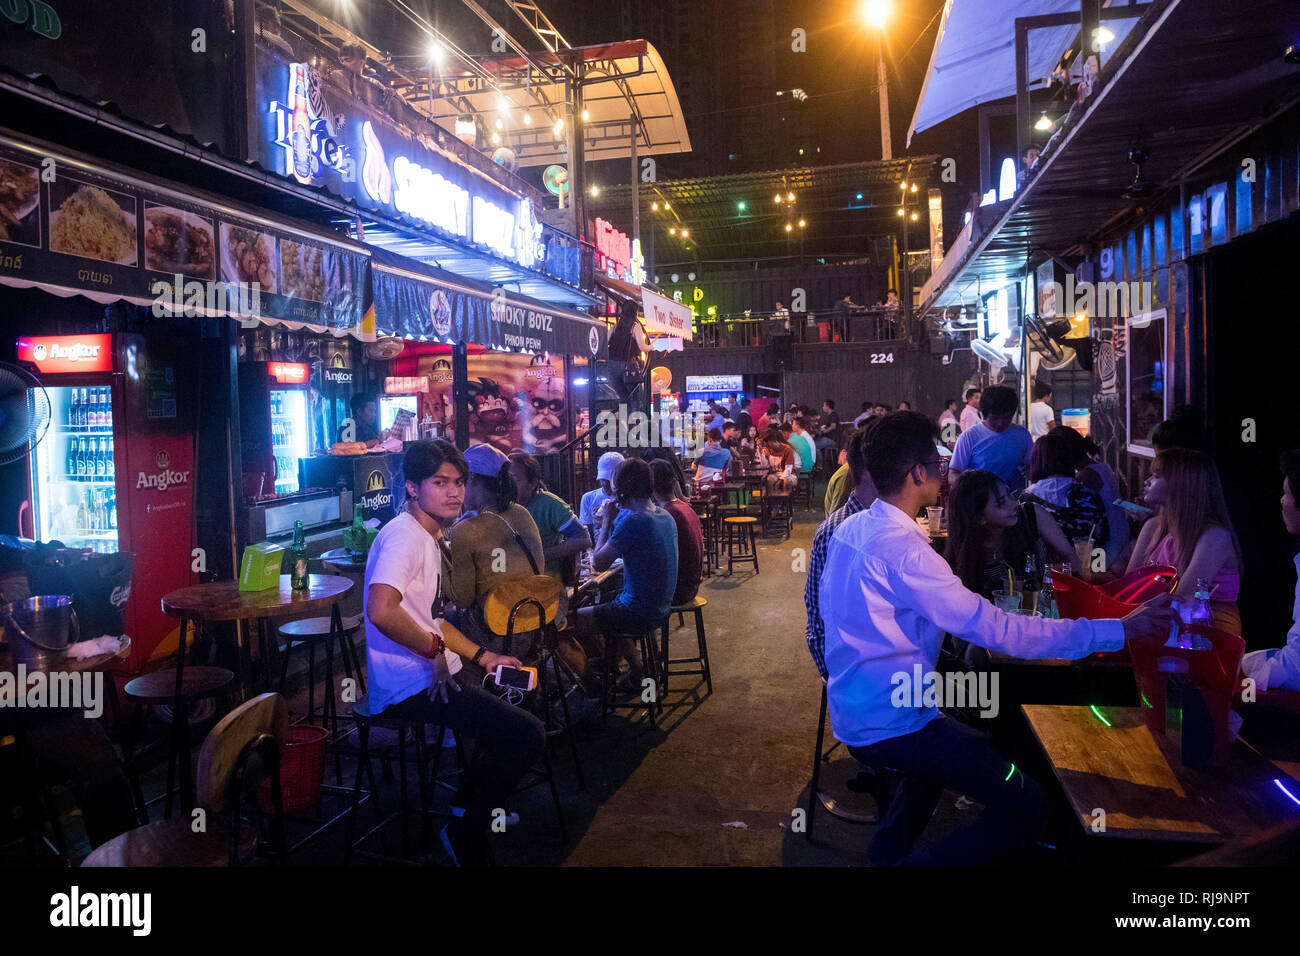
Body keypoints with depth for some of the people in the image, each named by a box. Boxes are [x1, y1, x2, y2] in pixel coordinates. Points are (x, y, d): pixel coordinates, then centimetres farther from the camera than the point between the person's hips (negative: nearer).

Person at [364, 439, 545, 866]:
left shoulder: (429, 538, 16)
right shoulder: (403, 534, -17)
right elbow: (381, 611, -33)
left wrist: (481, 656, 17)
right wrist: (436, 649, -21)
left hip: (431, 672, 11)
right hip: (411, 685, -11)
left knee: (519, 710, 23)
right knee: (527, 735, -16)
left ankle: (473, 803, 32)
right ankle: (466, 836, 4)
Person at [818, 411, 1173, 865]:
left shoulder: (850, 528, 3)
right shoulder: (902, 547, -25)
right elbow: (995, 629, -25)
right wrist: (1116, 631, -19)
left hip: (853, 715, 10)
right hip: (890, 724, -10)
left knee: (960, 741, 36)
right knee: (1029, 809, -10)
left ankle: (891, 844, 37)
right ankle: (909, 862, -3)